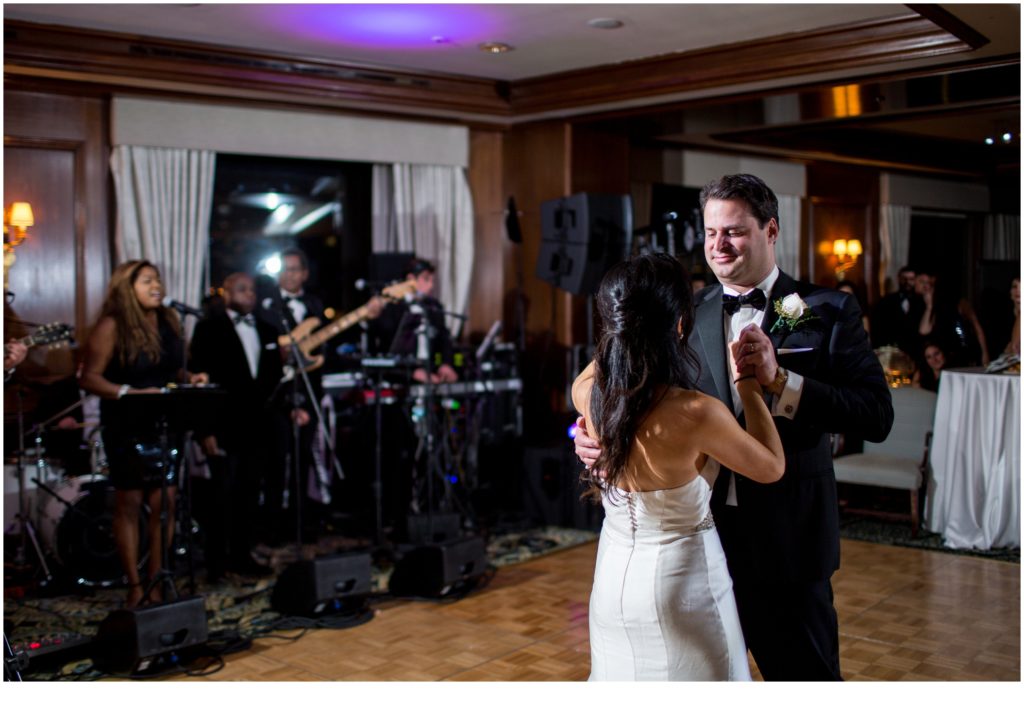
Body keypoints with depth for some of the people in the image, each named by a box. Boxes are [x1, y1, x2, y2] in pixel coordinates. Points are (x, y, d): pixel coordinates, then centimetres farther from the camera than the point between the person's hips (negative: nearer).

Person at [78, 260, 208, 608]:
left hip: (165, 425, 5)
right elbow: (89, 377, -10)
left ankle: (156, 584, 13)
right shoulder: (111, 326, -7)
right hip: (127, 428, -5)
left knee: (165, 502, 3)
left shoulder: (170, 320, 10)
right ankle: (135, 587, 9)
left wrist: (189, 379, -1)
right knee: (129, 503, 1)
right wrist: (132, 393, -21)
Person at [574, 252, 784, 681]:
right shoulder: (696, 413, -29)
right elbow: (772, 466, -11)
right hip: (679, 583, -5)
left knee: (625, 679, 24)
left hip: (613, 575, 5)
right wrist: (748, 381, -6)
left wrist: (633, 322, 15)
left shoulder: (588, 395, -12)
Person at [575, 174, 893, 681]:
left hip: (786, 539, -3)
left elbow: (877, 417, -14)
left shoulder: (827, 311, -5)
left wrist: (780, 379, -24)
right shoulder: (686, 316, 3)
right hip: (700, 535, 3)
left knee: (804, 676, 12)